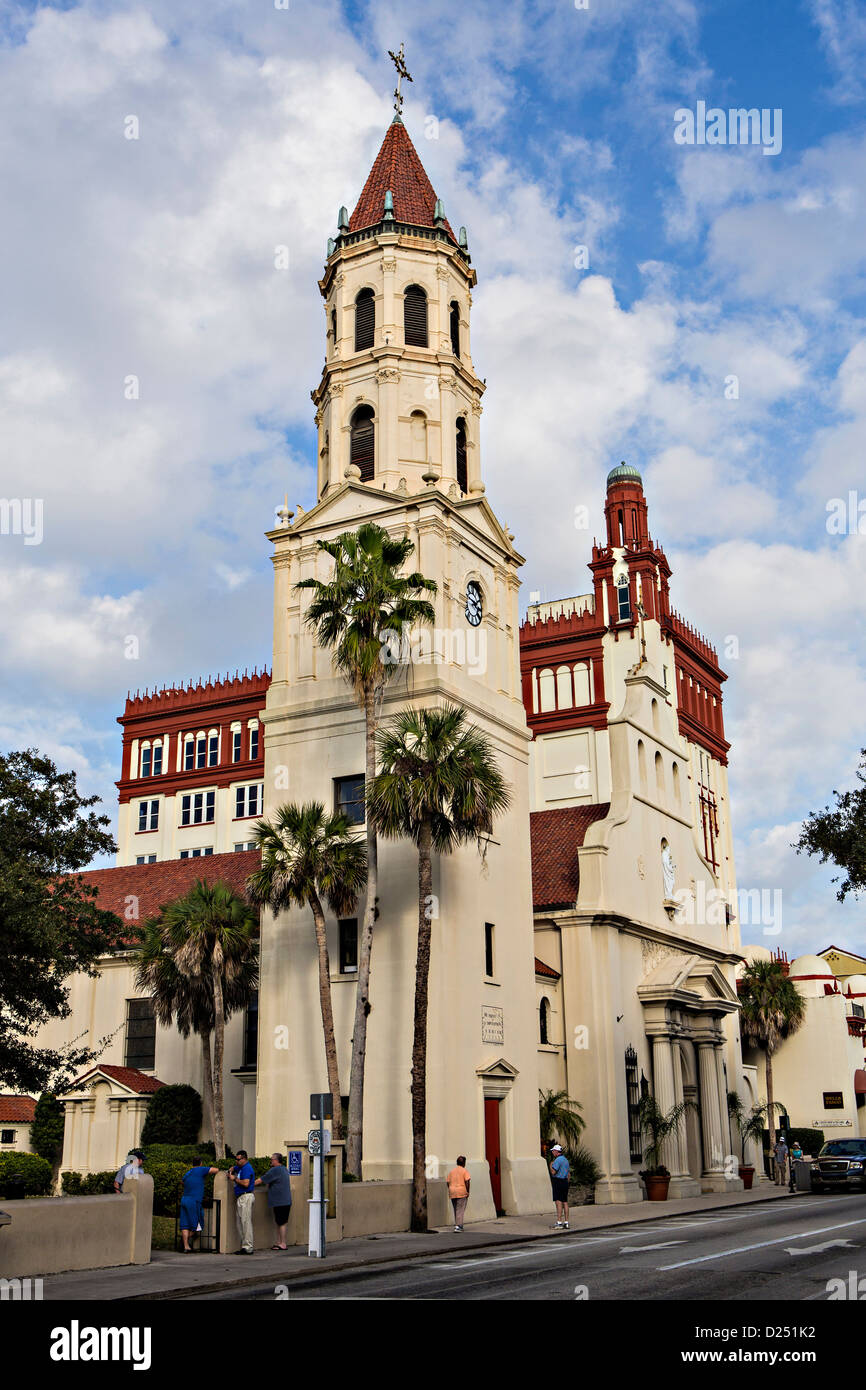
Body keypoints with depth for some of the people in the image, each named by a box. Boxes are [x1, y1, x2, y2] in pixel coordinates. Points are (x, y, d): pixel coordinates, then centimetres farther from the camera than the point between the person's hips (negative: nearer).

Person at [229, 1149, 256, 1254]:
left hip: (246, 1197, -11)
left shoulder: (247, 1168, -13)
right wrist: (231, 1171, 16)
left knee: (246, 1222, -10)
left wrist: (235, 1178, -11)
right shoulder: (240, 1167, 18)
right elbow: (233, 1167, 39)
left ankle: (248, 1248, -10)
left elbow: (246, 1183, -23)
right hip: (241, 1198, 11)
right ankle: (244, 1246, 14)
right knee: (240, 1223, 11)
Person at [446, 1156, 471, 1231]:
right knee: (460, 1210, -5)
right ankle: (458, 1226, -15)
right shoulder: (465, 1171, -2)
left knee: (456, 1210, 14)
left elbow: (448, 1183, 10)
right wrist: (467, 1192, -4)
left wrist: (451, 1191, 16)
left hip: (452, 1193, 5)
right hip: (462, 1192, -5)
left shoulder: (452, 1171, 13)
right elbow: (467, 1182, -11)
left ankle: (459, 1226, 18)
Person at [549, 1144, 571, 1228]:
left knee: (558, 1202, -10)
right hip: (565, 1182, 9)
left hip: (558, 1182, -9)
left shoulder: (557, 1160, -13)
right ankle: (566, 1223, 9)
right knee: (565, 1202, 9)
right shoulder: (566, 1160, 17)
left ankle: (559, 1223, -14)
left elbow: (553, 1172, -19)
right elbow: (569, 1174, 20)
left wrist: (551, 1165, -1)